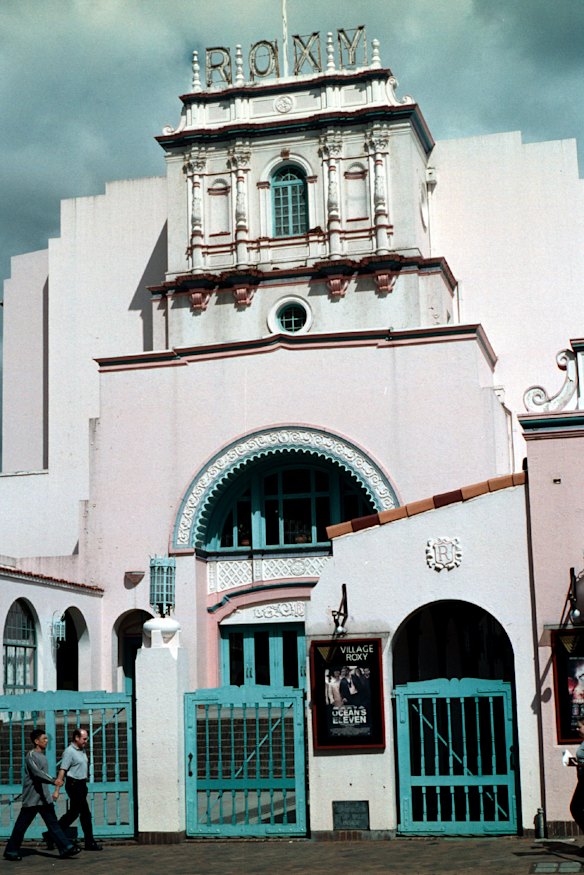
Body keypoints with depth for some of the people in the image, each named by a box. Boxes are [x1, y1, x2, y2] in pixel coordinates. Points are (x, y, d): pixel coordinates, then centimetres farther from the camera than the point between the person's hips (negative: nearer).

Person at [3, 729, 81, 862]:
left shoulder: (42, 756, 16)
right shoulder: (31, 755, -12)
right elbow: (37, 773, -27)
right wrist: (53, 780, -38)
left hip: (44, 798, 8)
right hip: (31, 799, -8)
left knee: (53, 822, 0)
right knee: (22, 825, 2)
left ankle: (65, 848, -6)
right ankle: (11, 851, 14)